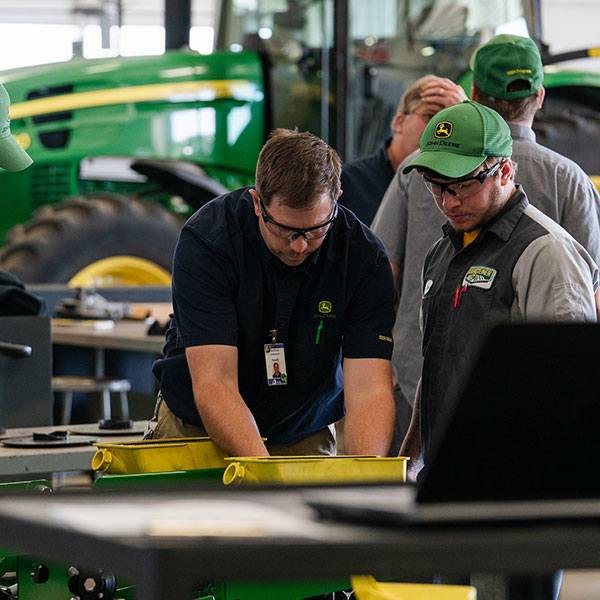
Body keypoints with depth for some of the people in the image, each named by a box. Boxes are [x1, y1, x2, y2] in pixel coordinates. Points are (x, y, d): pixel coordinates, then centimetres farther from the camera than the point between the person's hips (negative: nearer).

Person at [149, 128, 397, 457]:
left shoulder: (364, 257, -16)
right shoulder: (206, 240, -23)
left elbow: (369, 387, -22)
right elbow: (213, 382, -29)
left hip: (303, 437, 1)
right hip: (197, 430, -1)